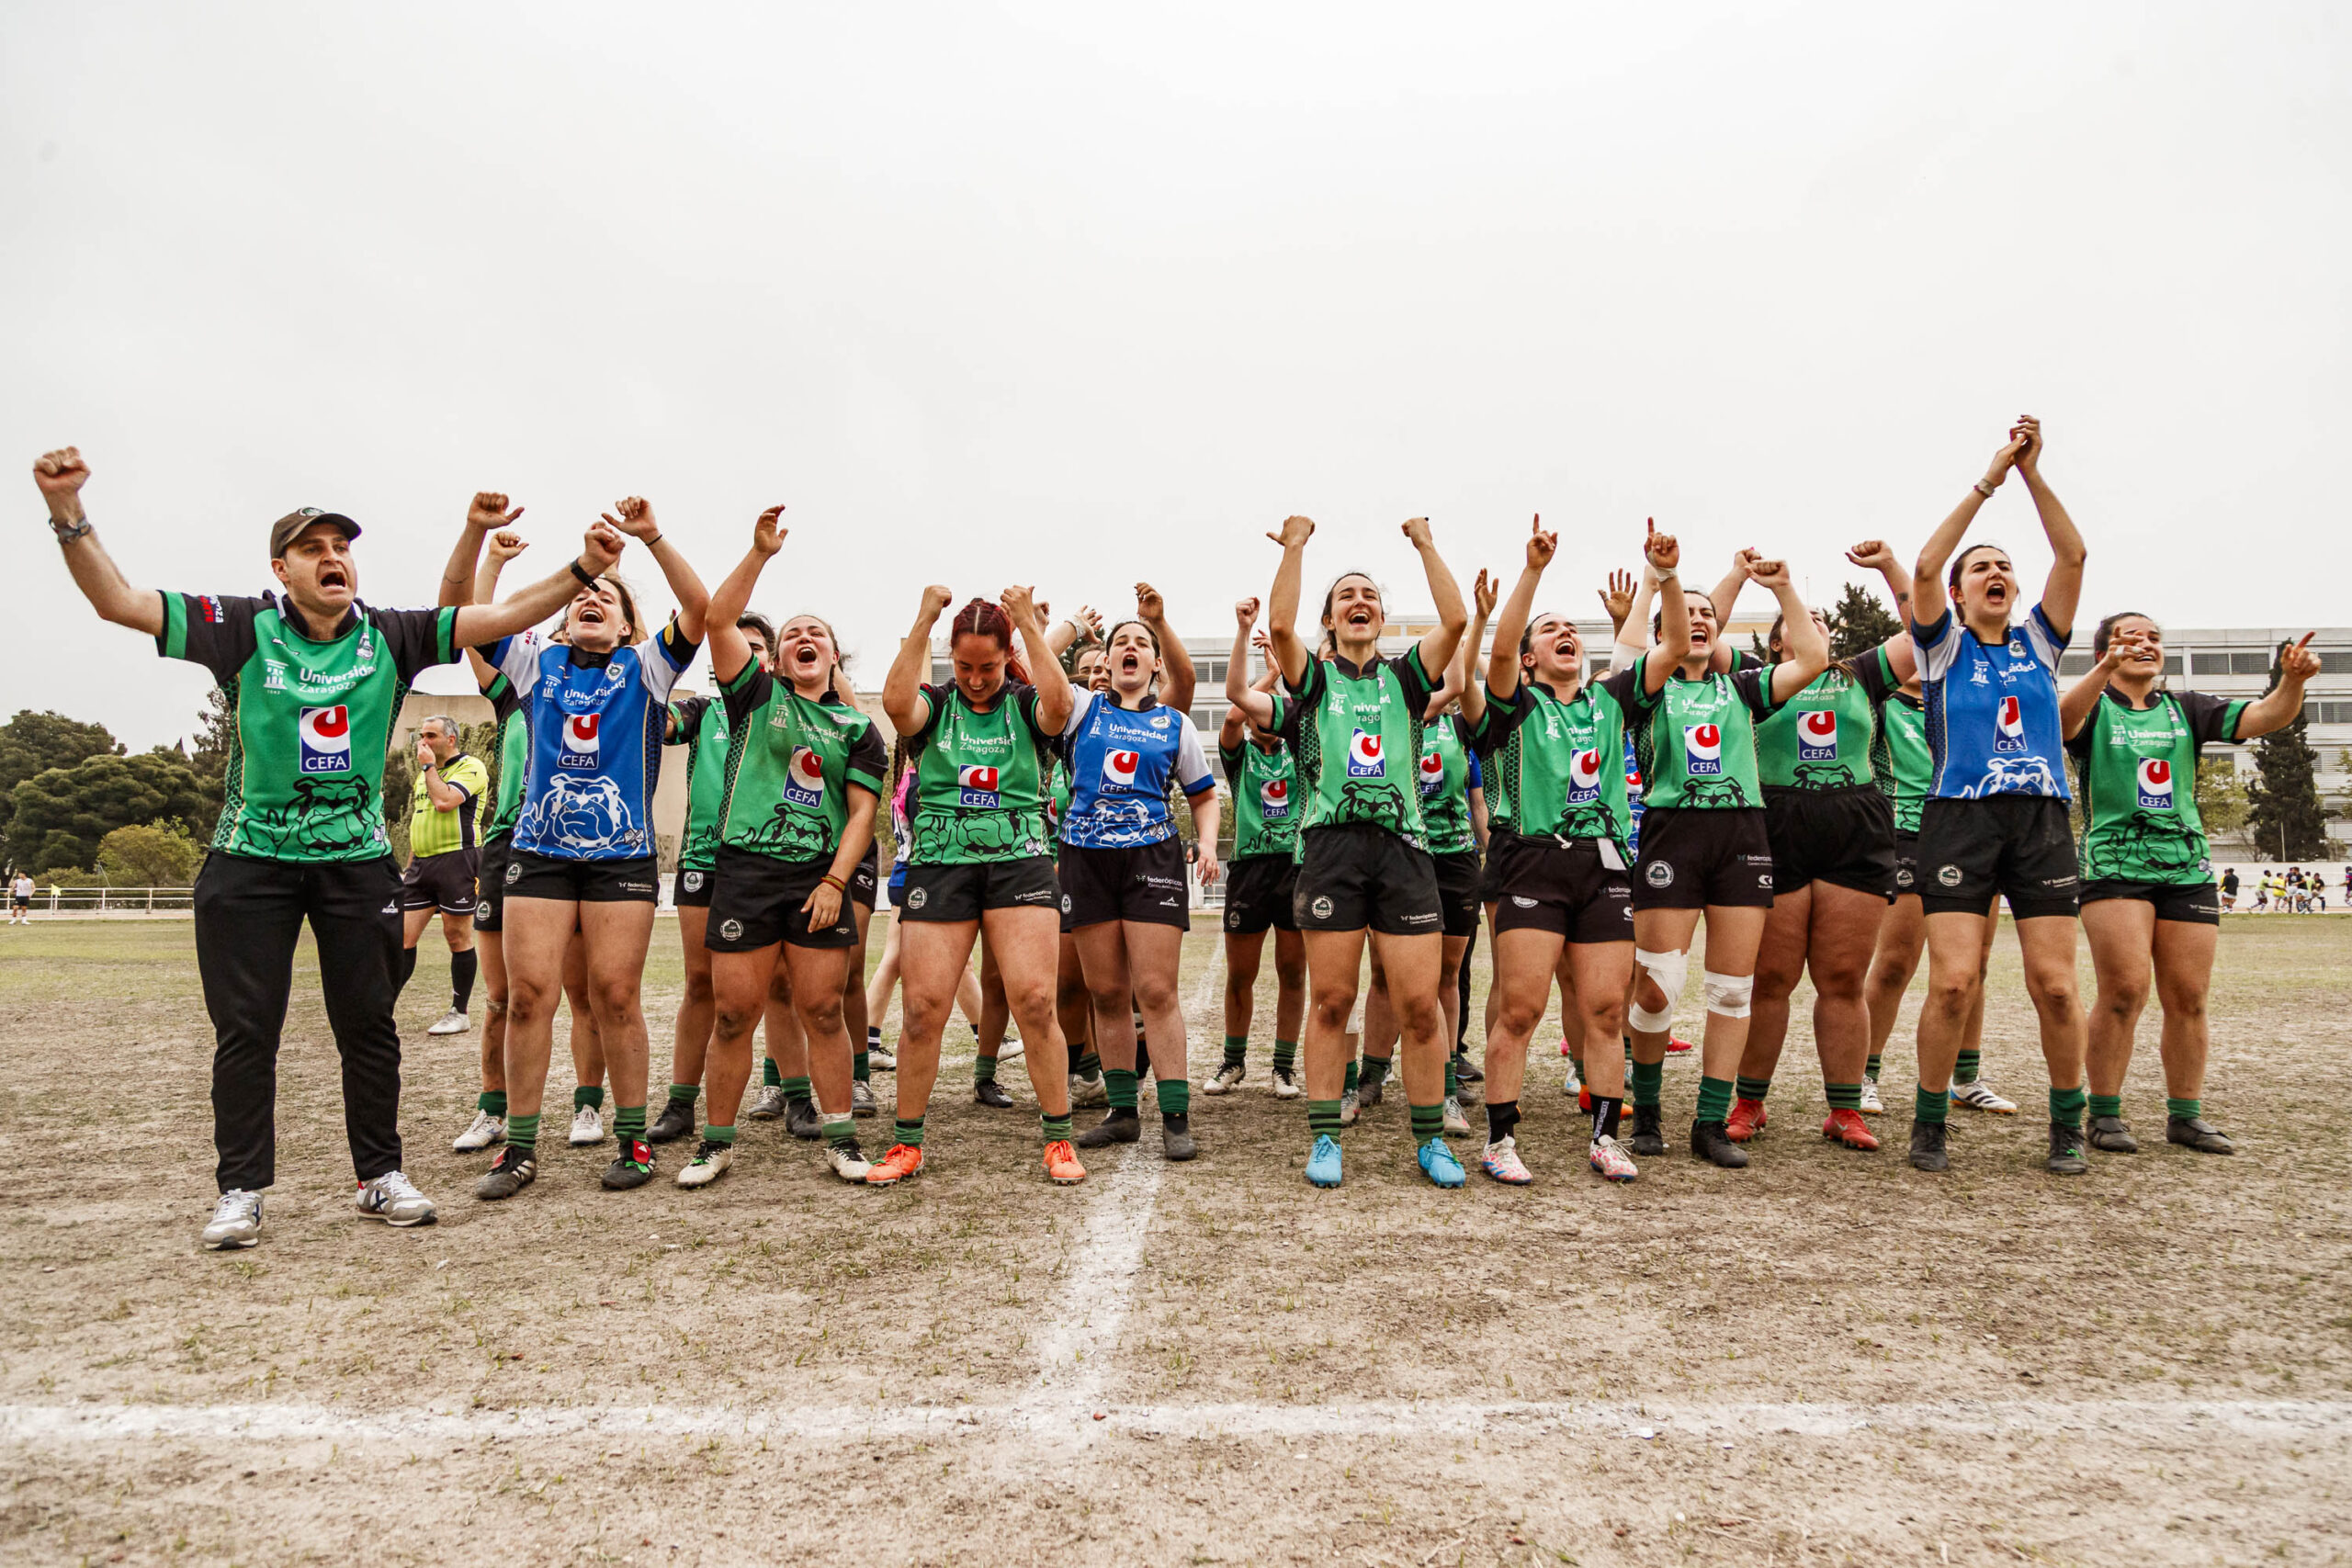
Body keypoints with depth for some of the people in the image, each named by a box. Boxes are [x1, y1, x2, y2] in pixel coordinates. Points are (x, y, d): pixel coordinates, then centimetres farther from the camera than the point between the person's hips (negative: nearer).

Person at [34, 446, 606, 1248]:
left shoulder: (389, 637, -3)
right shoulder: (246, 630, -7)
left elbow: (503, 616, -9)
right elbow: (118, 601, -11)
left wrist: (581, 571, -21)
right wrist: (68, 513, -26)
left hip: (357, 858, 1)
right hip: (252, 856, -1)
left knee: (368, 1024, 8)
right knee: (246, 1030, 5)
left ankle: (380, 1175, 19)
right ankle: (241, 1189, 17)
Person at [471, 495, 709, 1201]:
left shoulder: (644, 667, 7)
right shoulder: (538, 661, 14)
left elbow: (699, 607, -7)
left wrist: (652, 538, -20)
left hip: (622, 856, -2)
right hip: (539, 852, 2)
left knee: (616, 996, -1)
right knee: (528, 993, -2)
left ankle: (632, 1140, 10)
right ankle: (520, 1147, 8)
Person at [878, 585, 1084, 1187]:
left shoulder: (1025, 705, 9)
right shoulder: (935, 705, 10)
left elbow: (1059, 703, -15)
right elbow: (895, 701, -13)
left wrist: (1031, 625, -12)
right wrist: (922, 621, -12)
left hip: (1019, 861, 0)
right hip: (940, 861, 1)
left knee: (1035, 1000, -9)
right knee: (923, 1007, -2)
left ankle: (1059, 1140, 5)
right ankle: (907, 1143, 15)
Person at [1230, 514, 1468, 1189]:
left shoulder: (1405, 676, 17)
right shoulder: (1314, 679, 13)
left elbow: (1456, 620, 4)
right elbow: (1279, 625, -5)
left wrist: (1425, 543, 9)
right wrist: (1295, 545, 1)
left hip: (1403, 843, 1)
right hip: (1331, 844, -1)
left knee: (1420, 1002, 0)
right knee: (1330, 1000, 2)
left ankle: (1430, 1139, 14)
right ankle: (1325, 1139, 12)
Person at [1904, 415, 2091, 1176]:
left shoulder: (2037, 643, 16)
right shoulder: (1944, 647, 8)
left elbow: (2072, 556, 5)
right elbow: (1924, 567, -7)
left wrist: (2034, 475, -1)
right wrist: (1987, 482, -7)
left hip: (2042, 821, 3)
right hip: (1960, 820, -3)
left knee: (2055, 984, -2)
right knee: (1953, 983, -11)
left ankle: (2068, 1125, 16)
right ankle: (1929, 1124, 5)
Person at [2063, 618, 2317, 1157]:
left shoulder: (2185, 709, 15)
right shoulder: (2095, 709, 2)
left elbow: (2262, 717, 2)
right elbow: (2064, 719, -23)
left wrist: (2293, 679, -19)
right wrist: (2106, 667, -39)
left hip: (2187, 865, 5)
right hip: (2115, 864, -5)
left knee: (2189, 998, 5)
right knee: (2124, 990, -13)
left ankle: (2185, 1115, 15)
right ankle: (2105, 1113, -2)